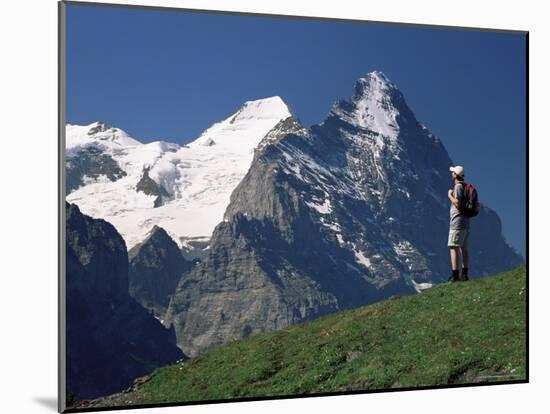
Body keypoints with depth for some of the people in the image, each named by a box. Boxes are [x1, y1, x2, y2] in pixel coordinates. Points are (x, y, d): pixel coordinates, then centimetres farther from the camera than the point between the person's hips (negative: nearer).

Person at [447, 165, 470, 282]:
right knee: (464, 248, 10)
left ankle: (455, 274, -16)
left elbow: (457, 203, -21)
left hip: (457, 221, -9)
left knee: (453, 247, -10)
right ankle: (464, 274, 12)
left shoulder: (458, 186, -11)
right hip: (466, 222, 9)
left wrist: (450, 195, -7)